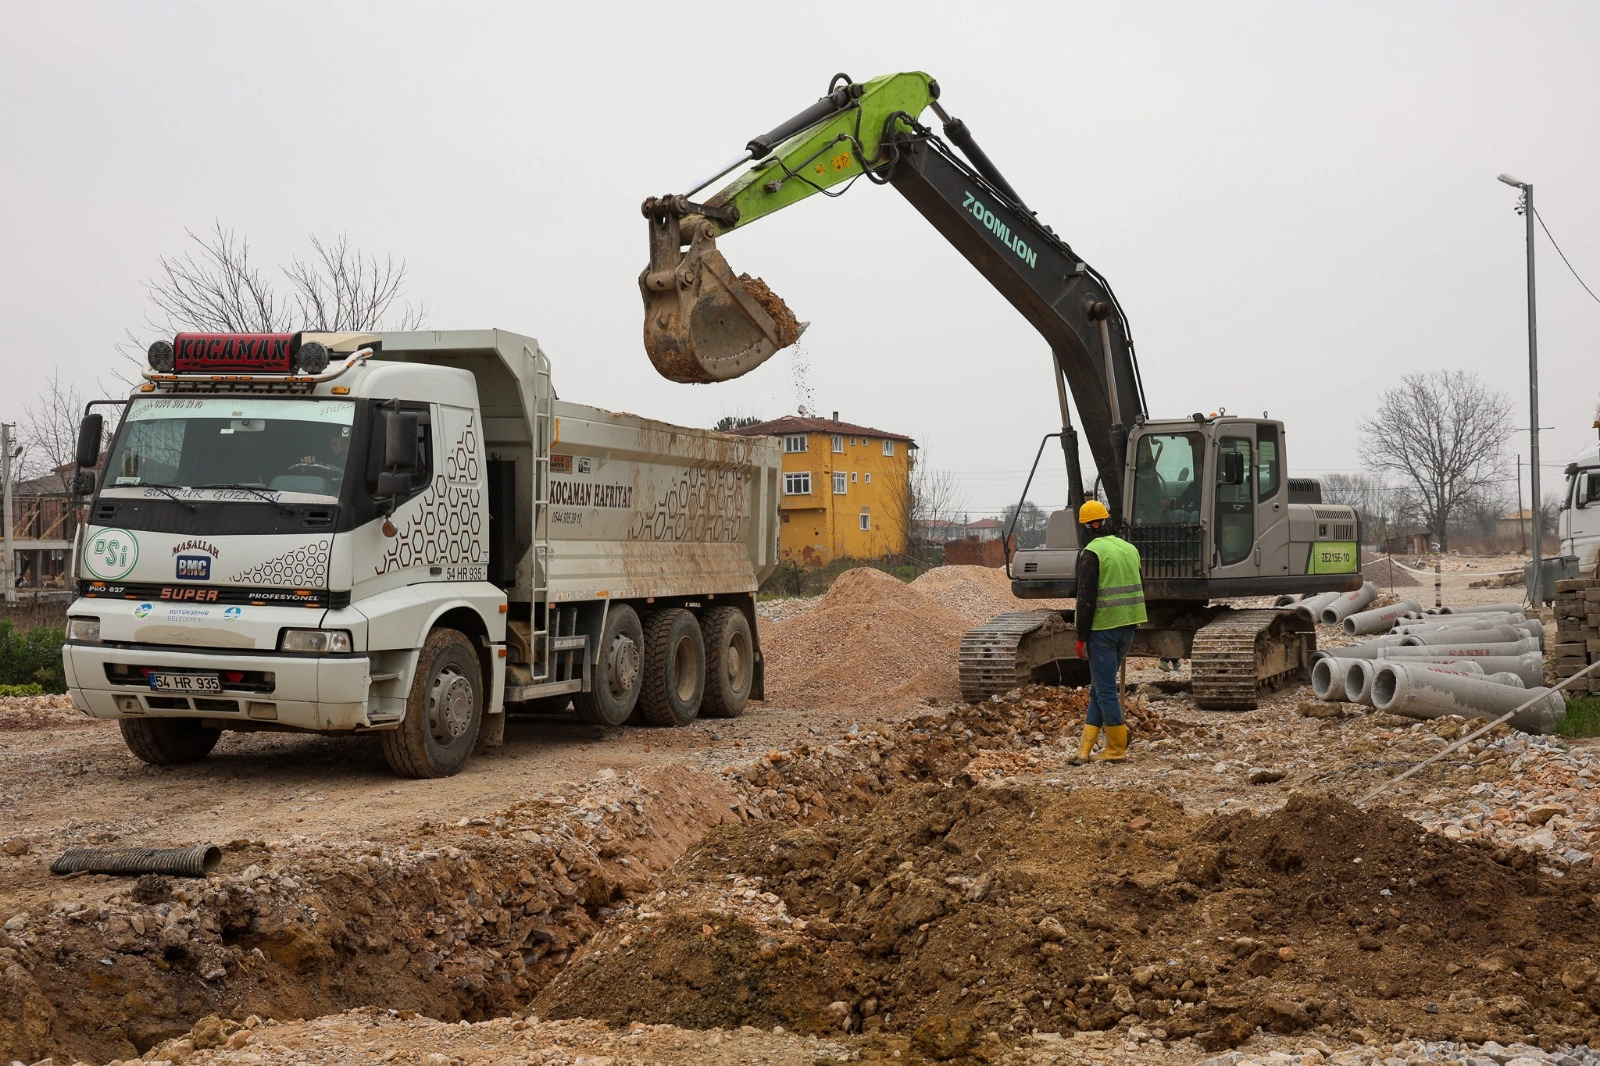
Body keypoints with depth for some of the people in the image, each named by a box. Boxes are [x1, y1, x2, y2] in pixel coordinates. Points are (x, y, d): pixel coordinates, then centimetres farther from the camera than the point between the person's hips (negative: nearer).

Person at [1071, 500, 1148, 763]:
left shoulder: (1091, 553, -11)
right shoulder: (1130, 549, 12)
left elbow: (1086, 599, -15)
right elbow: (1140, 589, 17)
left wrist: (1081, 637, -10)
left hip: (1103, 630, -8)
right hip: (1128, 628, 8)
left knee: (1105, 689, 0)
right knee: (1099, 687, 13)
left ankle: (1117, 749, 3)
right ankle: (1085, 747, 13)